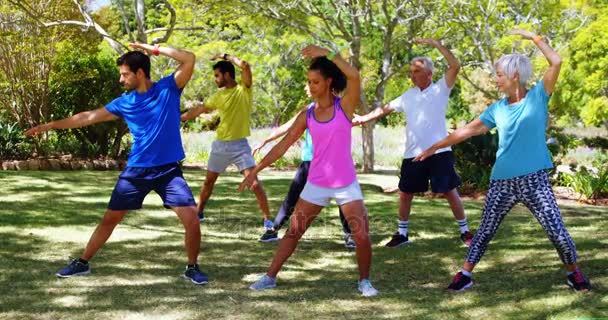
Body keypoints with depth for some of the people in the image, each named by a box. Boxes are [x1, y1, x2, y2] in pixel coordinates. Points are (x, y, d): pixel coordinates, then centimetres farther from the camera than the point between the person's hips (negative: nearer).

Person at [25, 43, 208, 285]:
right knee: (109, 219, 8)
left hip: (169, 170, -3)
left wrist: (154, 49, -15)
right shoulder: (124, 102, 2)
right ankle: (82, 263, 24)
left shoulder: (168, 88, -6)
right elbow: (88, 117, 8)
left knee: (192, 220, -13)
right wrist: (51, 125, 10)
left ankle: (192, 268, 9)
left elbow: (189, 59, -18)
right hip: (136, 171, 3)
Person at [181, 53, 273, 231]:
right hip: (220, 144, 5)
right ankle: (199, 212, 35)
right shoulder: (219, 95, 5)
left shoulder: (244, 89, -9)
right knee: (209, 181, 17)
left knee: (255, 182, -14)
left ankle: (268, 220, -9)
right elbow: (199, 110, 17)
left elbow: (245, 66, -25)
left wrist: (226, 56, -13)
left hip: (239, 144, -5)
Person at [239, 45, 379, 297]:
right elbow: (283, 145, 4)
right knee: (293, 232, 7)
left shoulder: (345, 106, -8)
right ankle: (270, 277, 17)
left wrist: (326, 53, -24)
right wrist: (256, 170, 1)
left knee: (362, 236, -8)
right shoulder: (307, 116, 1)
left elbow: (354, 76, -26)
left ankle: (364, 281, 13)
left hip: (346, 185, -3)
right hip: (316, 184, 3)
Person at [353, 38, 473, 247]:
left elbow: (455, 66, -14)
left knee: (450, 192, 0)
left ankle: (465, 231, 12)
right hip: (413, 154, 5)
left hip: (438, 152, -5)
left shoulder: (440, 89, -2)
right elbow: (385, 109, 13)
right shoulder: (408, 96, 12)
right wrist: (364, 118, 1)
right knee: (405, 193, 10)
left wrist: (436, 44, -16)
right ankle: (402, 233, 23)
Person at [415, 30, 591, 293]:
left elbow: (556, 62, -14)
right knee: (485, 230, 9)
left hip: (534, 179, -3)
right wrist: (434, 147, 15)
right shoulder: (497, 109, 8)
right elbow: (467, 130, 13)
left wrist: (534, 37, -9)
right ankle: (465, 274, 19)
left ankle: (573, 273, 20)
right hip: (502, 181, 4)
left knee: (557, 231, -2)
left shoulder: (538, 96, -1)